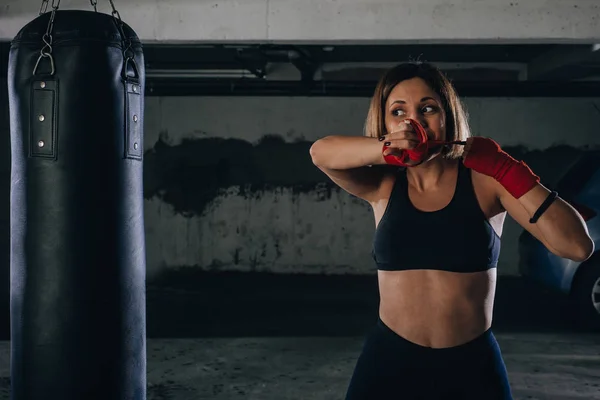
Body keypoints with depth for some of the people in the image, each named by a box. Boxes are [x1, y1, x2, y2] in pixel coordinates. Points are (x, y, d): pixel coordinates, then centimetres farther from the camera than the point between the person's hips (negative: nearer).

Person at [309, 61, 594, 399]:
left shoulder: (484, 179, -5)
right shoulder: (384, 186, 0)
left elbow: (579, 246, -12)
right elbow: (321, 153, -18)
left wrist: (511, 174, -17)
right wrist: (389, 149, -33)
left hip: (472, 366, -1)